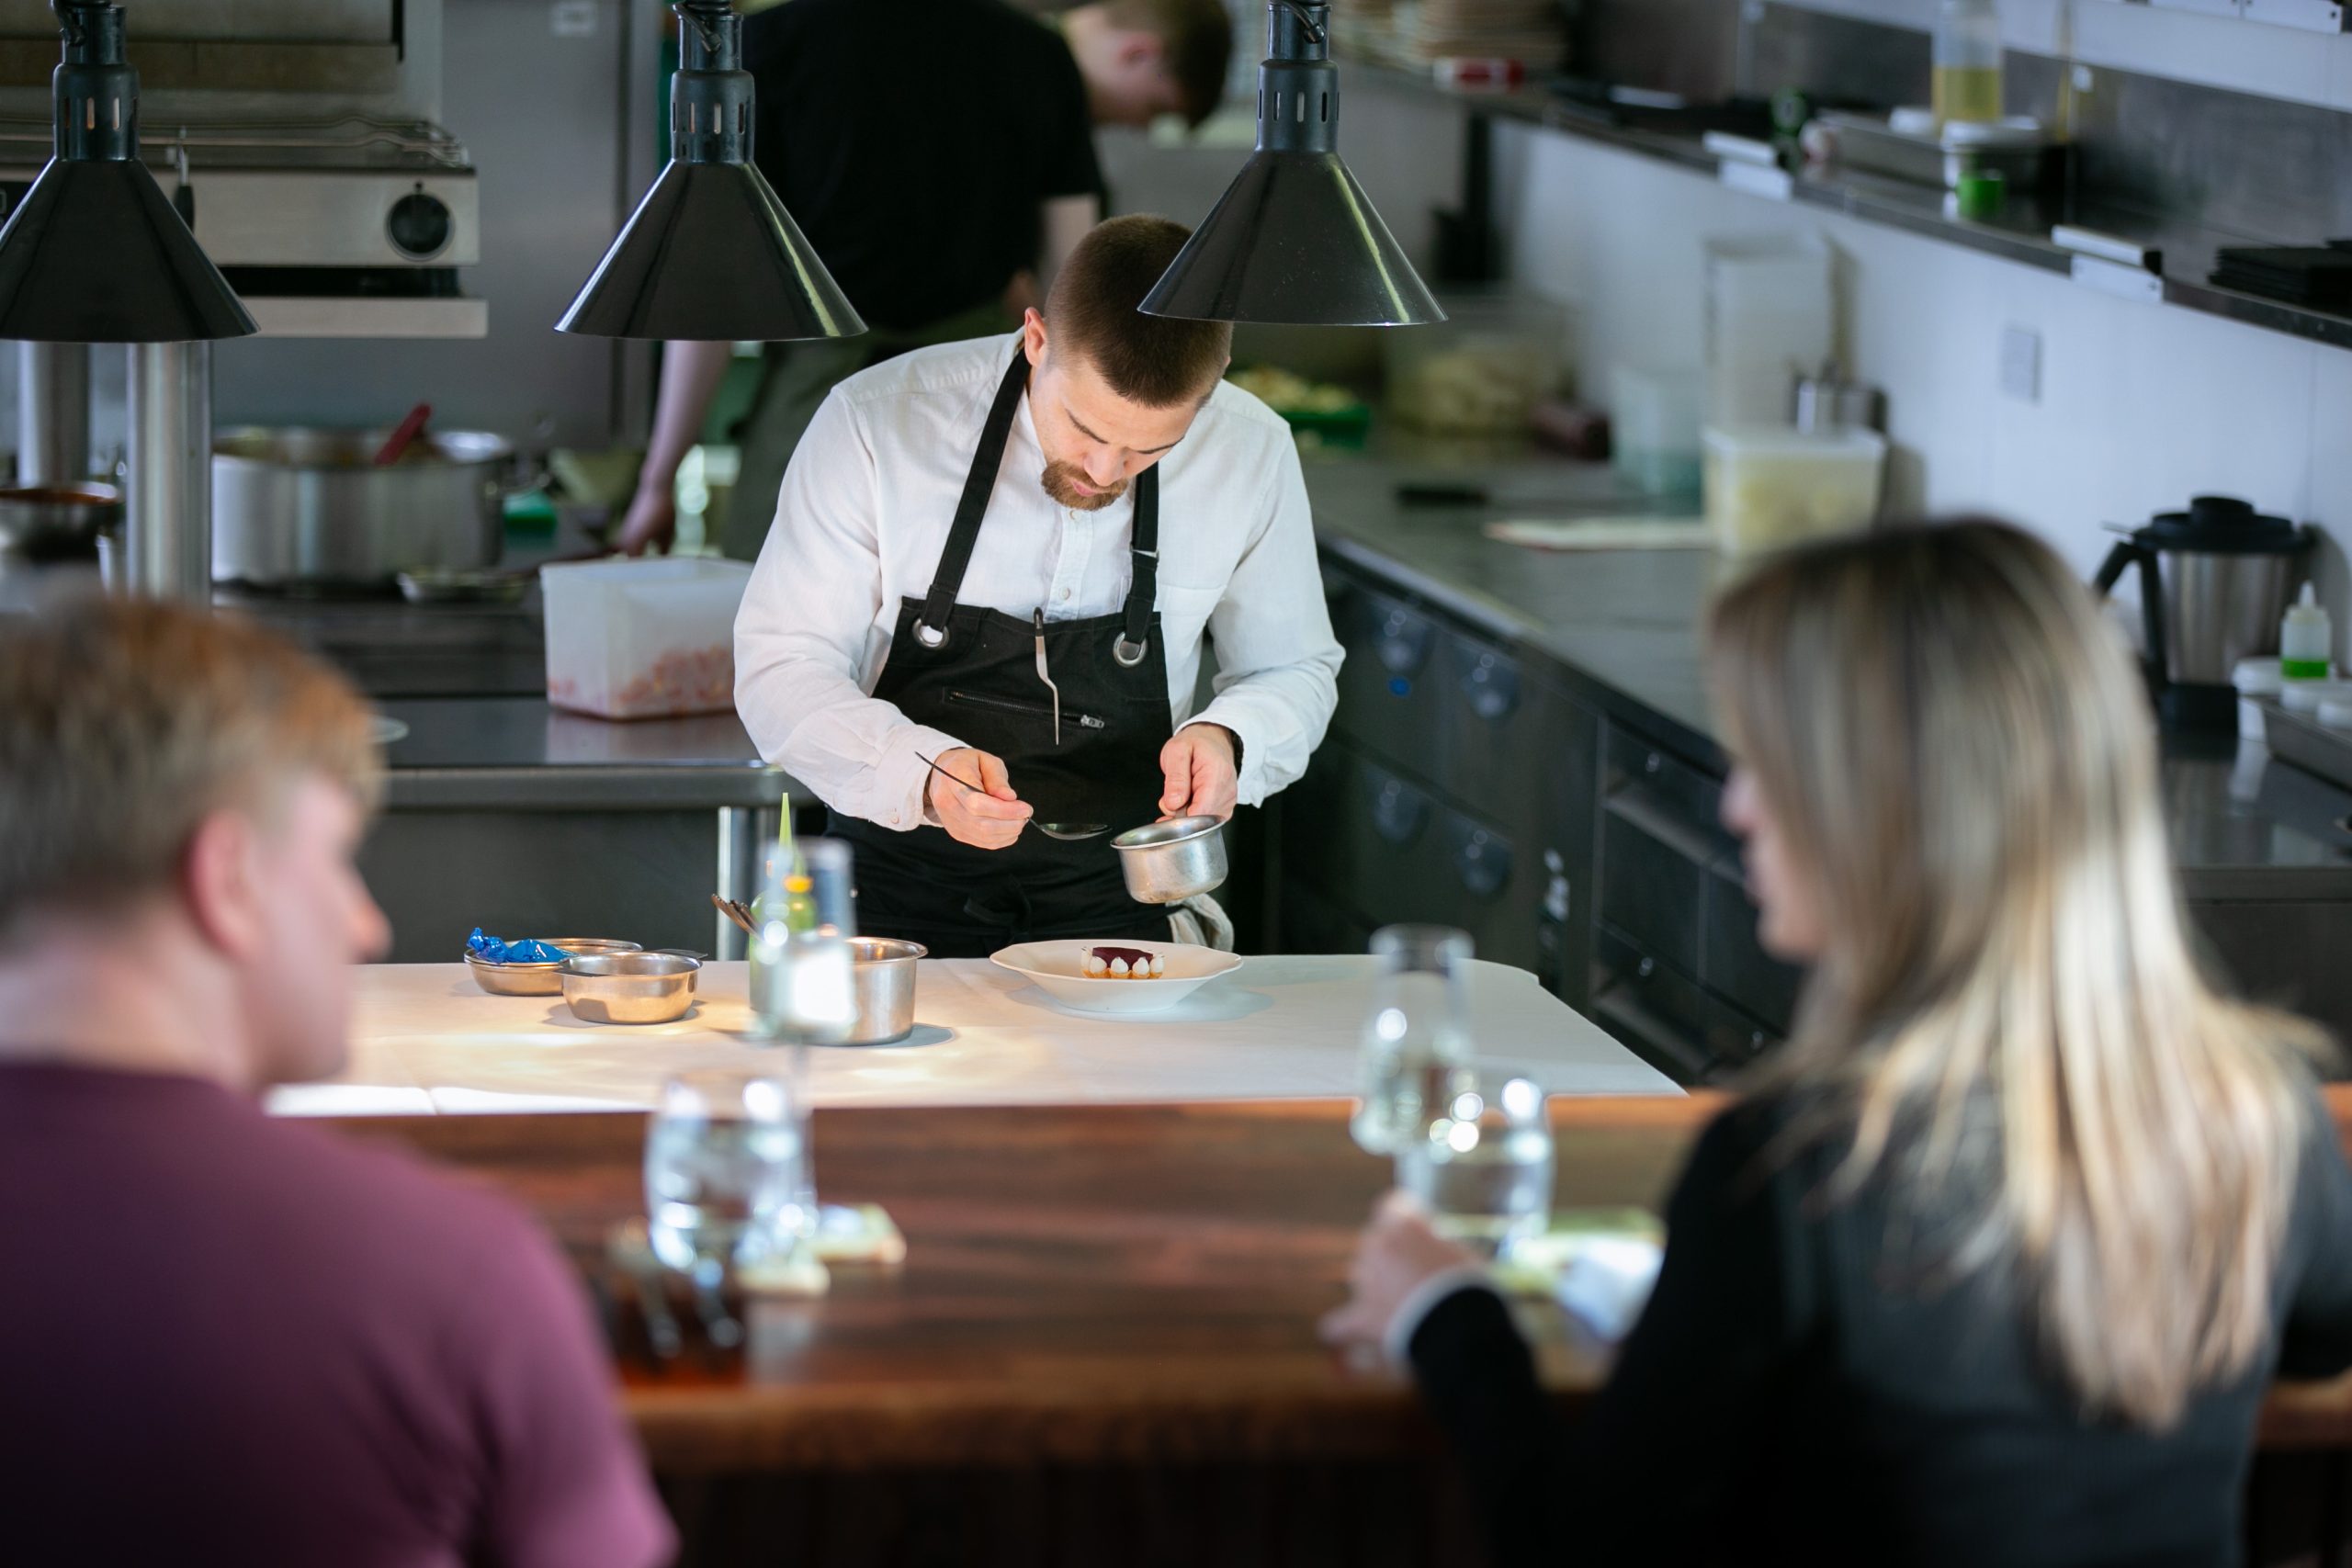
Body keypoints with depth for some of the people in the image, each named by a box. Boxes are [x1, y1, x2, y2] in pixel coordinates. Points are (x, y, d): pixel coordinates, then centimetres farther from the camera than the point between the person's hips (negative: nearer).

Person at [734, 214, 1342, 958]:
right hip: (906, 892, -5)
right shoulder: (875, 423, -14)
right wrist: (924, 774, -29)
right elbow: (780, 668, -10)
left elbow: (1294, 672, 8)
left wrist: (1230, 740, -16)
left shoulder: (1252, 453, -8)